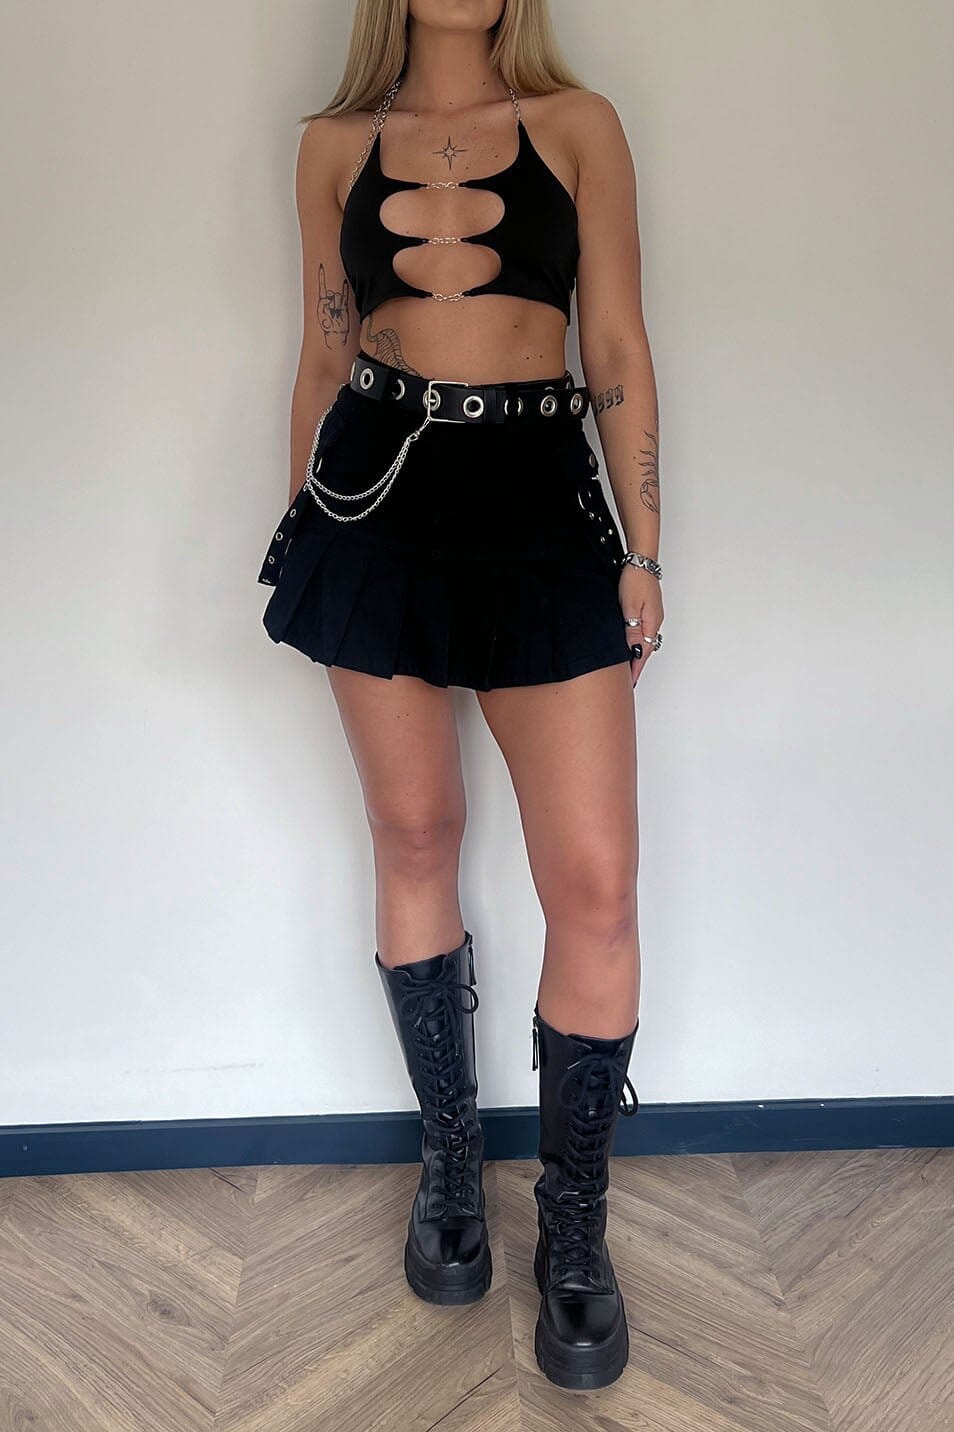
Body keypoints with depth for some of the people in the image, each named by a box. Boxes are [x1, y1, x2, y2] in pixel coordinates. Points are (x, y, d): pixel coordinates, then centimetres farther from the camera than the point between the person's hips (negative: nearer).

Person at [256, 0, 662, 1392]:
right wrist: (305, 540, 13)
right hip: (375, 505, 2)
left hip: (542, 508, -1)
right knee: (415, 841, 8)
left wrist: (645, 549, 0)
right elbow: (323, 354, 15)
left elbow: (619, 351, 5)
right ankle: (450, 1156, 28)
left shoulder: (577, 124, 9)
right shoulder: (335, 144, 13)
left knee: (596, 884, -7)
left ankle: (576, 1223, 14)